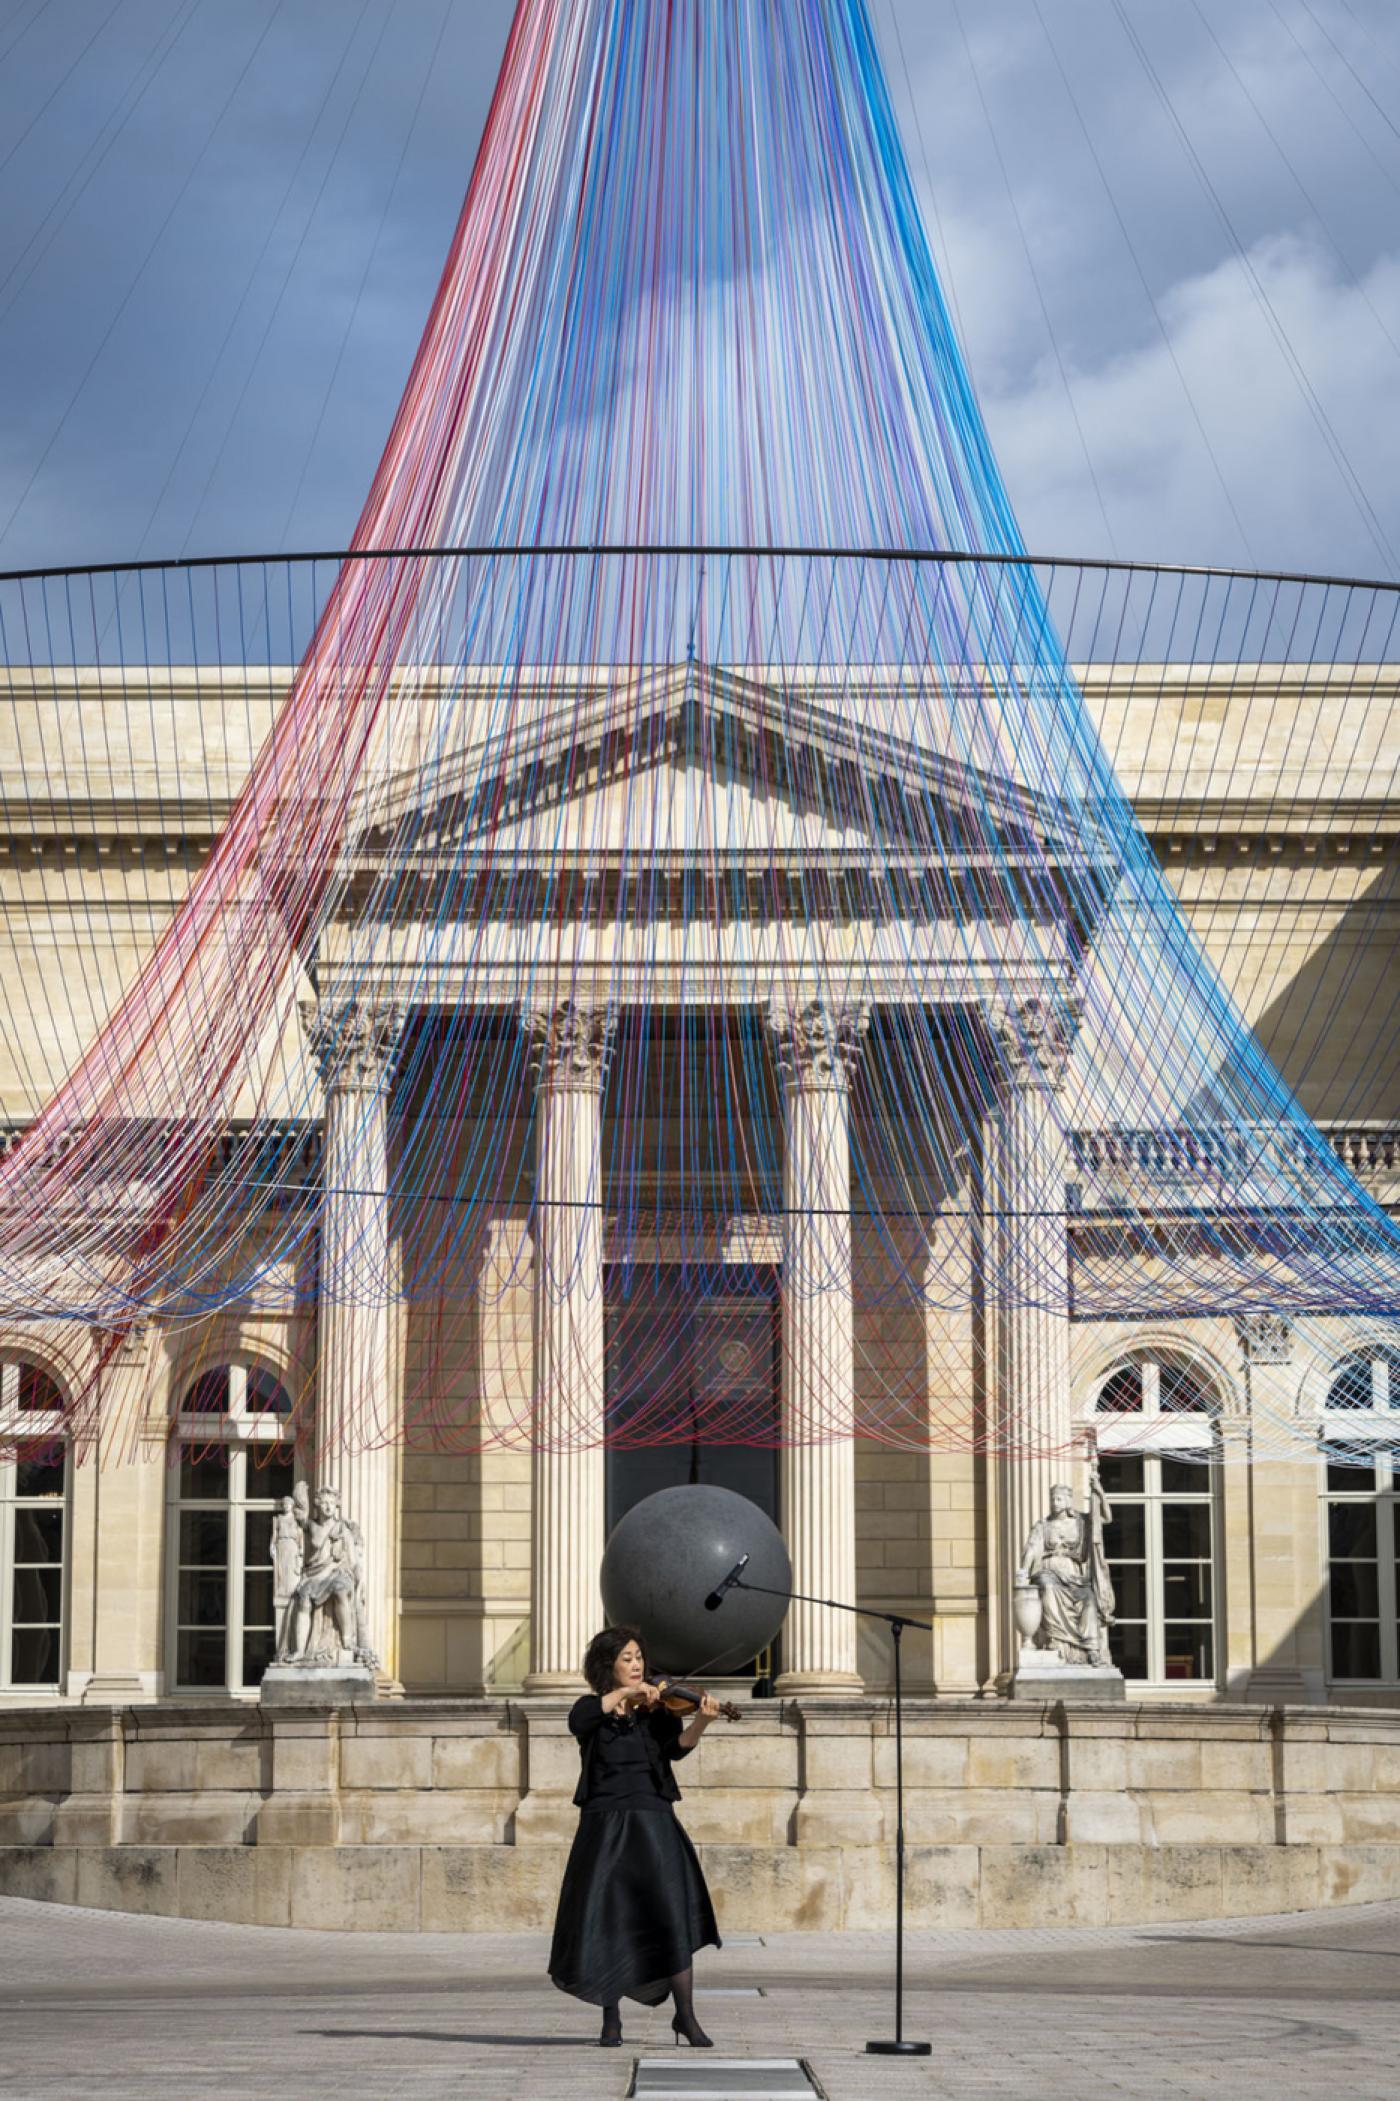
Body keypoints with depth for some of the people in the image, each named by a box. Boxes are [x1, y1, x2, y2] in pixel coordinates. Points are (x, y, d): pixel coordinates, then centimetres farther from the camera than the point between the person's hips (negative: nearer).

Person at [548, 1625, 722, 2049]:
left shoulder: (658, 1710, 9)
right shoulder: (592, 1708, 7)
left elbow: (678, 1747, -10)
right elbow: (579, 1721, -18)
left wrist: (701, 1722, -29)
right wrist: (625, 1693, -26)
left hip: (653, 1823, 0)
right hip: (604, 1827, 0)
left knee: (673, 1916, -10)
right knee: (603, 1922, -2)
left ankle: (686, 2017, -5)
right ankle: (611, 2018, 13)